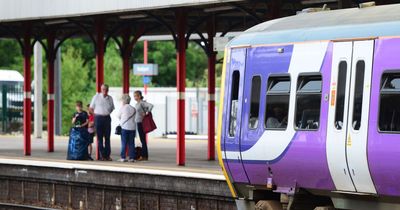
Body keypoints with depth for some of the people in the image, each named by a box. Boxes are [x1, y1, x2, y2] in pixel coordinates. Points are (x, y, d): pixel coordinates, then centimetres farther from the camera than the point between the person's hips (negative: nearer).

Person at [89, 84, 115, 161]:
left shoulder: (110, 98, 9)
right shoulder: (96, 97, 0)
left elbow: (112, 108, 18)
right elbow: (91, 108, 4)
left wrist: (107, 113, 6)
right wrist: (96, 115, 1)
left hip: (107, 118, 3)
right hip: (98, 118, -3)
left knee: (107, 137, 3)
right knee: (100, 137, -1)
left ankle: (107, 155, 7)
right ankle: (101, 155, 1)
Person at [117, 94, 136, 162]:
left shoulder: (123, 108, -5)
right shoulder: (133, 109, 7)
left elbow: (118, 116, 8)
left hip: (125, 127, -4)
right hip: (132, 128, 4)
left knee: (124, 143, 1)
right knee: (131, 143, 7)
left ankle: (123, 157, -2)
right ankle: (132, 157, 4)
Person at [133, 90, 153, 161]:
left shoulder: (142, 103, -12)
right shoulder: (136, 104, 15)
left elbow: (151, 105, -25)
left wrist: (147, 112, -19)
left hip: (141, 122, -9)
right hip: (138, 122, 9)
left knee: (143, 139, -6)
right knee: (142, 139, 10)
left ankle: (144, 156, -4)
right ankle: (143, 155, 13)